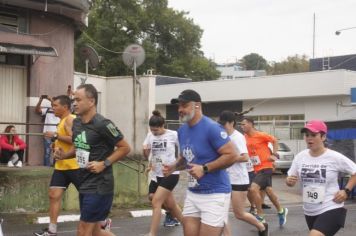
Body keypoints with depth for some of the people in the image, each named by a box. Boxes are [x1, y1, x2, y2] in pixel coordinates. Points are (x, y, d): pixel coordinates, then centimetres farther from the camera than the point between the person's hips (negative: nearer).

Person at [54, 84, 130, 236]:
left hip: (99, 186, -8)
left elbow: (125, 148, -12)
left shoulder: (102, 124, -18)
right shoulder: (76, 122, 6)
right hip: (84, 184, 8)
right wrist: (64, 155, 2)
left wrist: (104, 164, -19)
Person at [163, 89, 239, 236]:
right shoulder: (182, 130, 8)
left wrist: (204, 169, -22)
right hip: (192, 193, 8)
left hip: (214, 194, -8)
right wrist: (174, 167, 2)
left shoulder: (211, 128, -17)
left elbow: (232, 155, -20)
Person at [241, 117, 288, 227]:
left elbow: (275, 141, -5)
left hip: (266, 167, -8)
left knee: (253, 188, -21)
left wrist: (274, 154, -12)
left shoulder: (260, 135, -15)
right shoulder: (245, 137, 4)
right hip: (257, 168, 8)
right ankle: (281, 211, 37)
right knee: (268, 191, 17)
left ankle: (260, 216, -10)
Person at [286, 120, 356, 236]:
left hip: (331, 210, -6)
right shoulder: (300, 157, 0)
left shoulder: (335, 157, -12)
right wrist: (289, 181, -15)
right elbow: (290, 181, 7)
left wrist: (346, 191, -10)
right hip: (309, 211, 6)